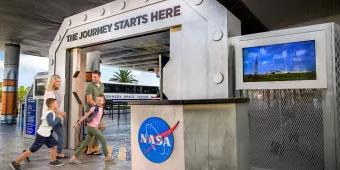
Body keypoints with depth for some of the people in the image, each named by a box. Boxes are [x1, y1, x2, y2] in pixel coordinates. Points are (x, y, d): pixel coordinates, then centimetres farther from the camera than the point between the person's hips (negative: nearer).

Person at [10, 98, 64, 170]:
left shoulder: (52, 112, 7)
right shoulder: (50, 113, -22)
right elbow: (51, 123, -33)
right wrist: (58, 120, -19)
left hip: (46, 134, 10)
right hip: (41, 135, -10)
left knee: (54, 145, 15)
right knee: (32, 150, -3)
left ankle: (53, 161, 25)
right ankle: (15, 162, 7)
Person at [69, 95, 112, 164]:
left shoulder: (102, 109, 8)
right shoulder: (94, 108, -13)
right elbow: (85, 116, -11)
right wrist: (77, 123, -9)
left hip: (95, 127, 7)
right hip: (91, 127, -7)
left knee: (85, 143, 8)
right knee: (103, 140, 0)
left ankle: (74, 157, 13)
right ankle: (107, 156, 15)